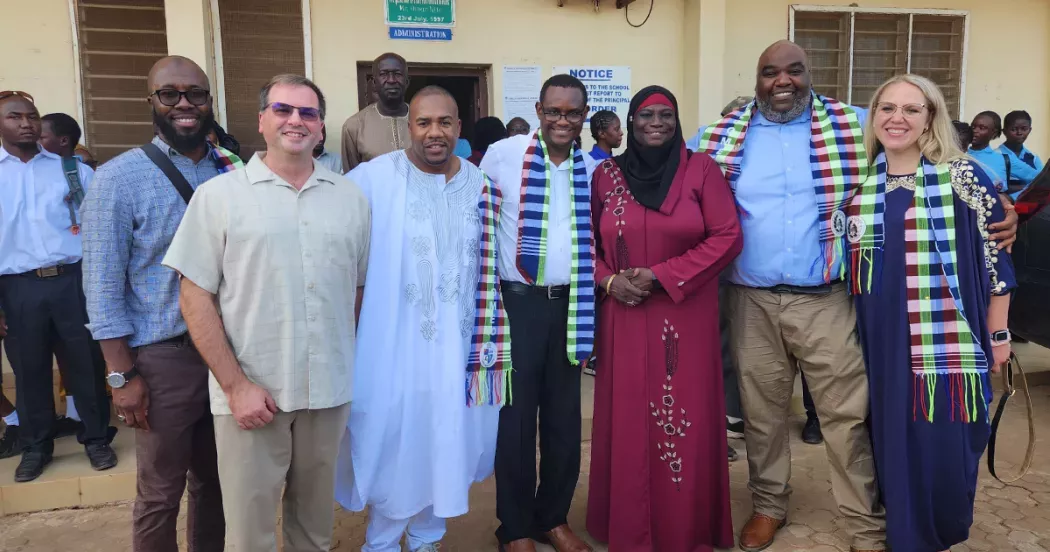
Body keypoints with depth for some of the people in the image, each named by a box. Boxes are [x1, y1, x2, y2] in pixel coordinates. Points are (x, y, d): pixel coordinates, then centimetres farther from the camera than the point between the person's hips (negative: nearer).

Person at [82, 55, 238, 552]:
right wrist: (123, 375, -10)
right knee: (160, 495, 9)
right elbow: (103, 286, -9)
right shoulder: (120, 178, -8)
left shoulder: (233, 171, 4)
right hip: (164, 357, -4)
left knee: (216, 480, 18)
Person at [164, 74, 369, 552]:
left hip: (329, 391, 3)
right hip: (250, 394, -2)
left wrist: (353, 370, 6)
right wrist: (235, 385, -10)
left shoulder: (350, 197, 6)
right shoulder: (219, 195, -3)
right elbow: (195, 297, -5)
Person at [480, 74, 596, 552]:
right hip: (518, 301, -3)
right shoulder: (501, 155, -5)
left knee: (565, 415, 12)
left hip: (572, 304, 4)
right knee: (516, 416, 5)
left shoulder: (592, 168, 6)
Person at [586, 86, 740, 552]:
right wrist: (608, 280, -8)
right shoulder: (605, 174, 6)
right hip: (625, 319, 2)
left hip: (686, 319, -1)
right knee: (627, 422, 7)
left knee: (685, 422, 3)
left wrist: (661, 276, -13)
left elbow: (727, 238, -6)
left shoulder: (701, 168, 0)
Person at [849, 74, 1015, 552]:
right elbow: (847, 261, 13)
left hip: (948, 341, -3)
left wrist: (998, 335, -1)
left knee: (945, 447, 4)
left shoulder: (963, 177, -5)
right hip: (881, 343, 3)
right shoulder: (860, 184, 5)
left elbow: (996, 257, -2)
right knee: (893, 444, 12)